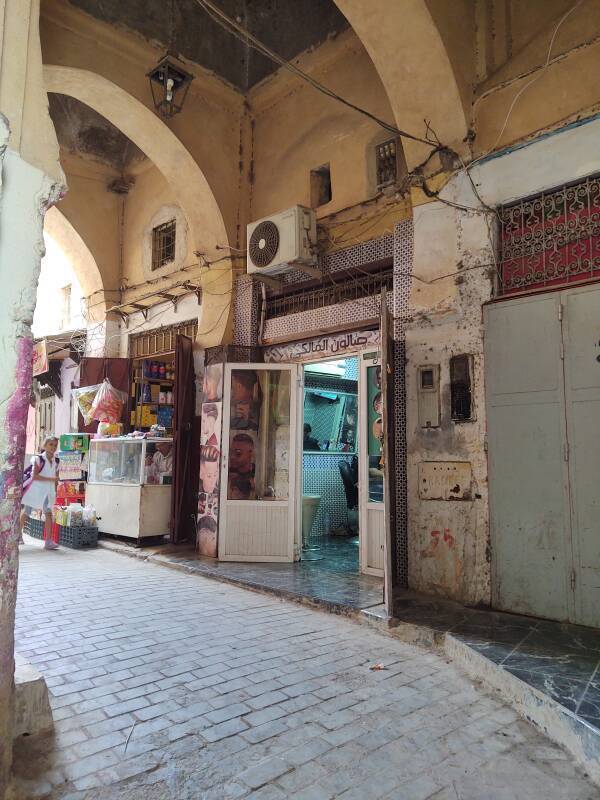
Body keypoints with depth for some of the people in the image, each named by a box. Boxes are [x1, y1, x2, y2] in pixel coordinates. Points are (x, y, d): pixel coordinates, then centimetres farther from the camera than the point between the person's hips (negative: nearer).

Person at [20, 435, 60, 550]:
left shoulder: (56, 461, 4)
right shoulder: (38, 458, -12)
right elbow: (34, 476, -19)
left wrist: (55, 491, 9)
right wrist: (50, 479, -25)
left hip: (47, 491, 3)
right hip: (35, 489, -3)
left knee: (48, 513, -9)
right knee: (26, 512, 13)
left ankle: (48, 541, -11)